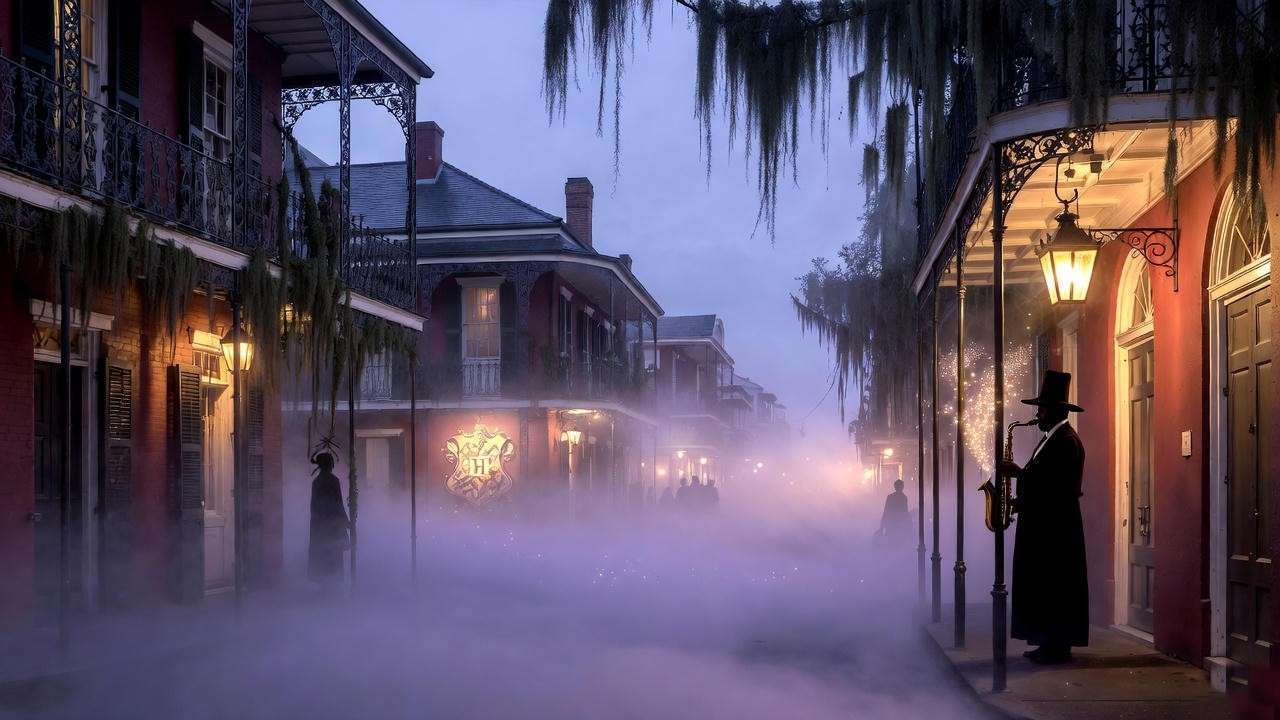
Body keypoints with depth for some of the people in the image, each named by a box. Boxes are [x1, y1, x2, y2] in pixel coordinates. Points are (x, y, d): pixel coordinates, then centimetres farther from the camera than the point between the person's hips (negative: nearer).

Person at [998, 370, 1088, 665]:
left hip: (1055, 529, -10)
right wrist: (1022, 501, 9)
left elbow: (1056, 484, -23)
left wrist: (1019, 473, -17)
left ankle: (1058, 646, -1)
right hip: (1044, 524, 10)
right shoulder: (1052, 438, 17)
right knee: (1043, 586, 10)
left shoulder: (1065, 440, -14)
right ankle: (1050, 643, 14)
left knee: (1053, 586, -6)